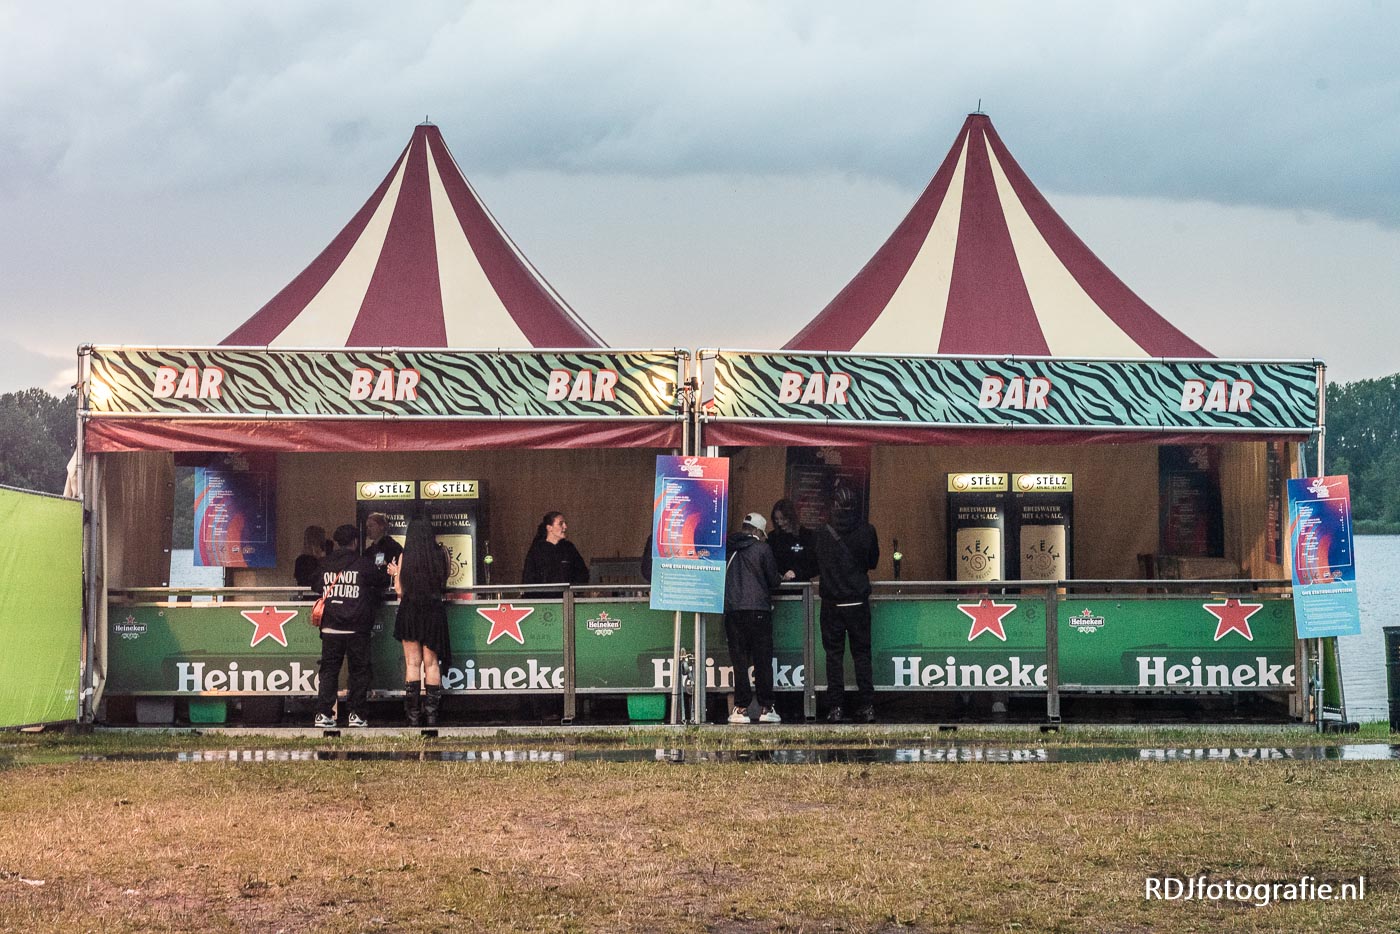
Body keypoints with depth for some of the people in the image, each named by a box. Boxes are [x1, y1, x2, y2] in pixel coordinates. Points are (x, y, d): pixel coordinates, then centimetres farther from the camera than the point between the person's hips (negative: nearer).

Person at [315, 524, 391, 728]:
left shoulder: (326, 565, 7)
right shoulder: (363, 563, -3)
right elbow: (383, 581, 8)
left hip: (330, 627, 3)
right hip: (356, 628, -3)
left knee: (329, 670, 7)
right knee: (359, 671, 6)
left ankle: (323, 713, 1)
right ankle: (356, 714, 3)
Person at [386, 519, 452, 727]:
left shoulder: (405, 557, -6)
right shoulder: (441, 554, -4)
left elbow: (400, 590, -3)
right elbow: (444, 582, 7)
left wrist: (395, 573, 15)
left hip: (410, 611, -1)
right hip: (434, 612, 1)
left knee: (412, 663, 3)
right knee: (431, 663, 8)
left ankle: (413, 715, 1)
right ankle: (431, 713, 5)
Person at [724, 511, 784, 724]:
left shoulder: (728, 548, 6)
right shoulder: (761, 548, -2)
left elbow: (721, 578, 16)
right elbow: (773, 580, 1)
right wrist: (780, 578, 24)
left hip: (732, 609, 3)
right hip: (758, 609, -3)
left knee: (739, 660, 4)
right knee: (763, 661, 3)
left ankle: (741, 708, 0)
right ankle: (766, 708, 3)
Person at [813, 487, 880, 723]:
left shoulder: (822, 535, -5)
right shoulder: (867, 531, -4)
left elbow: (814, 566, 7)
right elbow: (873, 562, 10)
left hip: (832, 603, -1)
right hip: (858, 602, 1)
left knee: (834, 655, 5)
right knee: (862, 653, 8)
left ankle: (836, 707, 1)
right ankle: (867, 706, 4)